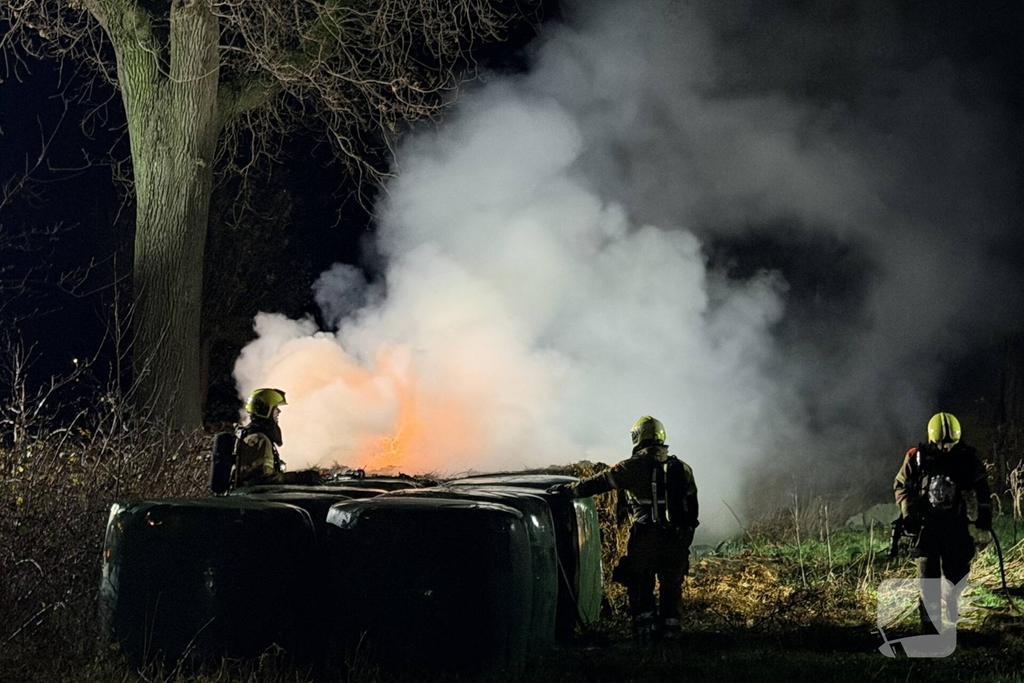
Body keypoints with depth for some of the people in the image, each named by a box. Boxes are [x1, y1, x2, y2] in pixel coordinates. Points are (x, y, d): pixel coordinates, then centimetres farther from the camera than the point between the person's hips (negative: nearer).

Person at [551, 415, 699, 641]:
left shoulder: (633, 467, -4)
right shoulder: (682, 469, 10)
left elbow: (599, 482, 1)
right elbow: (692, 508, 14)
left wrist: (569, 489, 14)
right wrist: (685, 541, 21)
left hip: (645, 538, -3)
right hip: (677, 541, 4)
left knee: (641, 584, 9)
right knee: (671, 584, 14)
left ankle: (645, 625, 3)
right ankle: (670, 625, 11)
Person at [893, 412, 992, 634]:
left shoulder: (968, 458, -4)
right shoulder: (917, 458, -7)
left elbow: (981, 486, 8)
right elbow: (902, 486, 3)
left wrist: (984, 514, 5)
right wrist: (908, 514, -6)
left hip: (956, 524, 1)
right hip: (926, 524, -1)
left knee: (958, 572, 4)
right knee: (928, 577, -7)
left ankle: (952, 598, 39)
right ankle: (930, 624, -3)